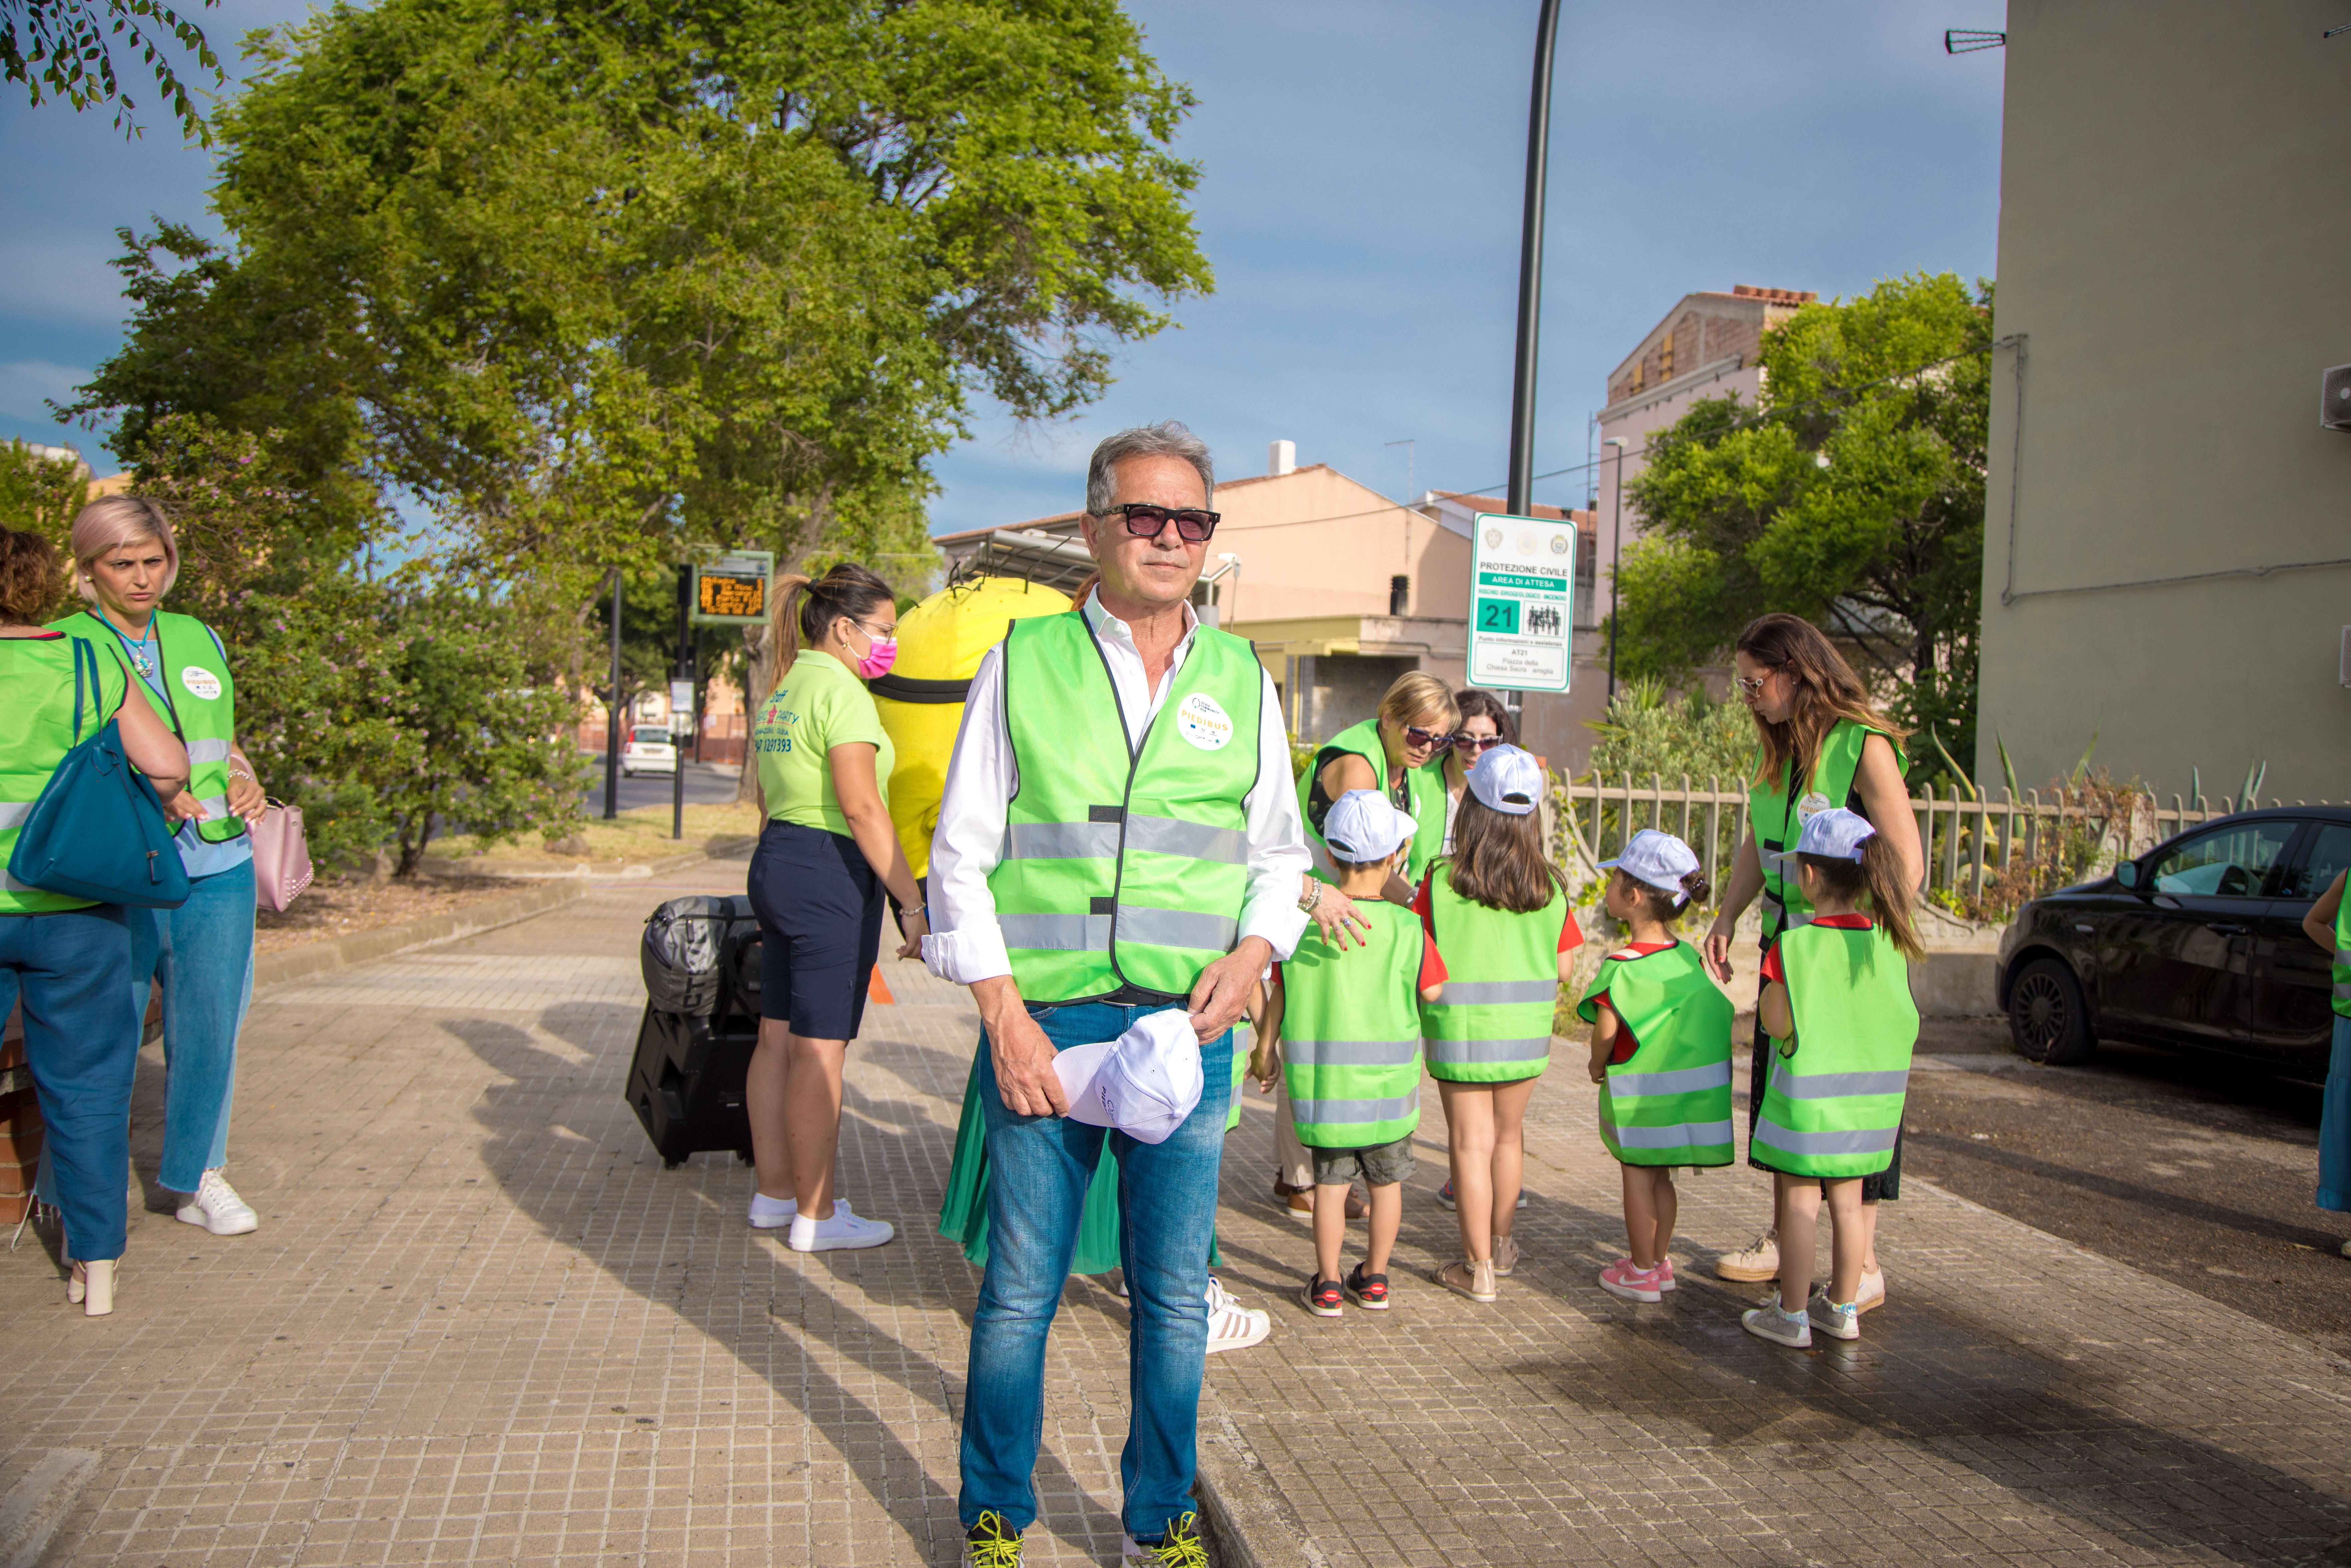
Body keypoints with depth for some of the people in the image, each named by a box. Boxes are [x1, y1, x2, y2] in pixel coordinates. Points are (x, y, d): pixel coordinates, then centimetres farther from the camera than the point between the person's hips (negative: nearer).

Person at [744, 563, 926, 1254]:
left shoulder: (782, 692, 16)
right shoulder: (840, 689, -13)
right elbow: (862, 808, -20)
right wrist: (912, 902, -18)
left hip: (774, 860, 10)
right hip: (831, 873, -10)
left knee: (778, 1039, 14)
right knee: (820, 1050, -3)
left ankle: (775, 1192, 24)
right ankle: (814, 1216, 4)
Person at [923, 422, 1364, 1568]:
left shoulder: (1241, 680, 9)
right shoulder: (1024, 664, 1)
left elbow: (1279, 851, 16)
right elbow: (959, 855, 0)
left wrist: (1252, 954, -3)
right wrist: (1006, 1017, -7)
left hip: (1188, 1031, 2)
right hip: (1044, 1021, -2)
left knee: (1174, 1294, 10)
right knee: (1021, 1290, 6)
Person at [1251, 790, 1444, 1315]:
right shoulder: (1405, 927, -11)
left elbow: (1281, 993, 3)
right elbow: (1433, 992, -4)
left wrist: (1266, 1047, 17)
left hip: (1323, 1079, 1)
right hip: (1389, 1083, -1)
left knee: (1331, 1180, 10)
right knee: (1386, 1179, 15)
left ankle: (1327, 1284, 15)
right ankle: (1375, 1280, 25)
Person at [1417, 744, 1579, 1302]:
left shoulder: (1441, 879, -11)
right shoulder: (1550, 886, -3)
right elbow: (1564, 967, 2)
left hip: (1460, 1029, -3)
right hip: (1526, 1029, 3)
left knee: (1471, 1142, 5)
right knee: (1508, 1135, 19)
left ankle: (1479, 1267, 10)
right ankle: (1501, 1244, 35)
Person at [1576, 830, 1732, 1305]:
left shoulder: (1622, 966, -19)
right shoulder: (1689, 958, 2)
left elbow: (1607, 1028, -22)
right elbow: (1714, 1014, 8)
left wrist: (1598, 1066, -2)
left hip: (1639, 1090, -6)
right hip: (1684, 1085, 6)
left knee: (1638, 1177, 5)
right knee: (1660, 1177, 18)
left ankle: (1640, 1273, 14)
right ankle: (1660, 1261, 28)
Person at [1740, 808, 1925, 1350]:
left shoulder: (1793, 946, -17)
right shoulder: (1888, 943, -2)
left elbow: (1779, 1025, -18)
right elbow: (1900, 1024, 4)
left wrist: (1763, 1001, 2)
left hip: (1809, 1098, -5)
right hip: (1867, 1100, 5)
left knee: (1799, 1204, 4)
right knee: (1848, 1204, 15)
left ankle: (1791, 1317, 12)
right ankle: (1843, 1309, 26)